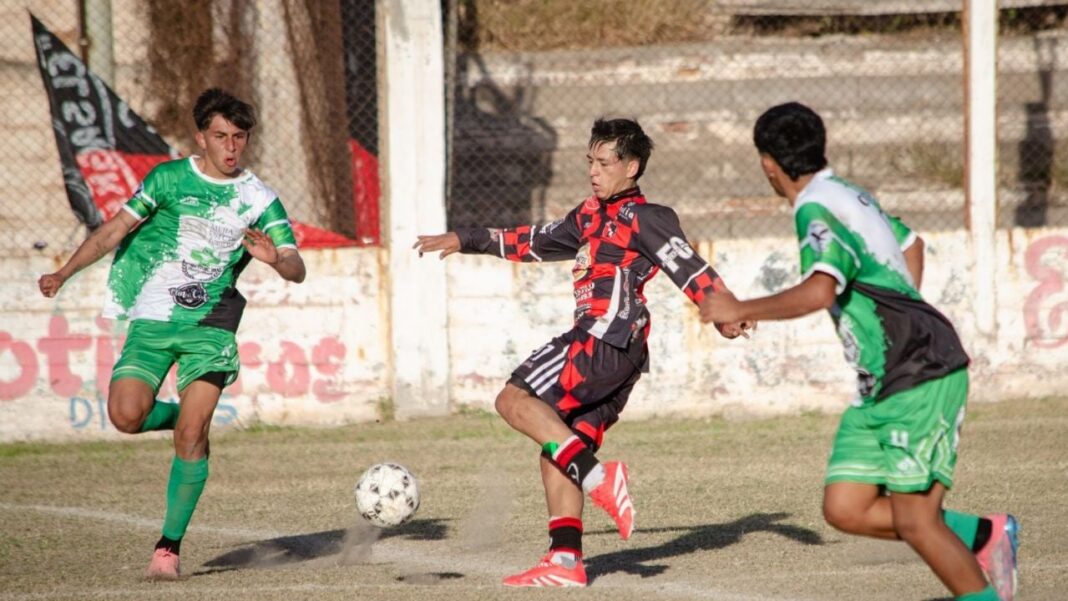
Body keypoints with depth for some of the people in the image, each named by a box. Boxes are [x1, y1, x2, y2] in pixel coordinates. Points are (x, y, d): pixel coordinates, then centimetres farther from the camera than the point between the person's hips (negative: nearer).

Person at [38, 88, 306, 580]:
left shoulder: (259, 199, 2)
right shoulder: (170, 178, 4)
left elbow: (297, 270, -3)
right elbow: (116, 229, 8)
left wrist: (274, 258, -27)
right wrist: (65, 272, -1)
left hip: (208, 324, -1)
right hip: (152, 319, 1)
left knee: (191, 432, -16)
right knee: (126, 416, -16)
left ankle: (169, 545, -6)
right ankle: (192, 419, 18)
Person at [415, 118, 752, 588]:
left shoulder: (644, 217, -2)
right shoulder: (592, 216, 23)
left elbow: (685, 264, -15)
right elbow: (538, 241, 34)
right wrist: (466, 241, 37)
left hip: (606, 337, -9)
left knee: (515, 400, -18)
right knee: (557, 448, 6)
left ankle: (598, 478, -26)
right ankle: (565, 562, 3)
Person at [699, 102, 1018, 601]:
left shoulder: (818, 210, -15)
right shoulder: (848, 195, 15)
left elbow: (818, 292, -33)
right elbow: (909, 243, 33)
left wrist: (739, 311, -23)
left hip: (922, 377, -9)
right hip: (883, 388, 9)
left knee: (914, 522, -9)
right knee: (844, 509, 4)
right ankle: (982, 536, 14)